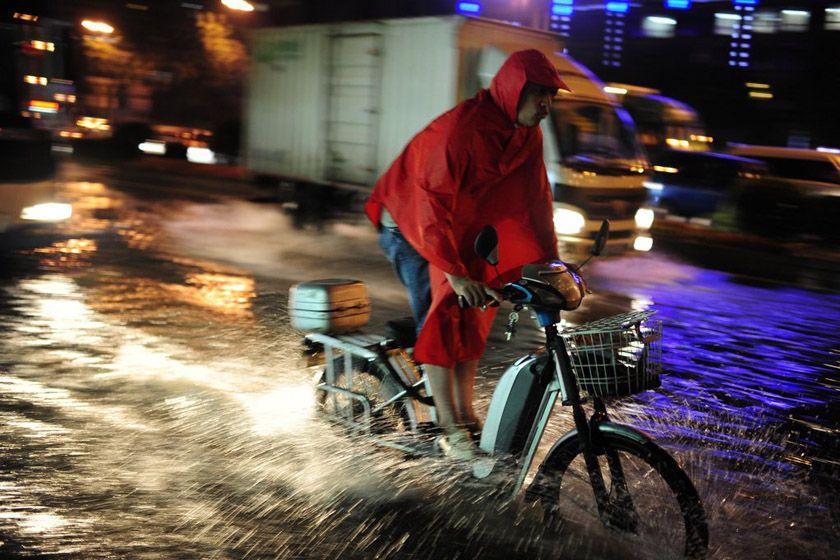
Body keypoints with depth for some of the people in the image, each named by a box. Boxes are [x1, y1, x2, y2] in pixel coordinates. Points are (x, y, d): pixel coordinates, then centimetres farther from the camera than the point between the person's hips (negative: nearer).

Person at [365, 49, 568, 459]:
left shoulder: (527, 135, -8)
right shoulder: (461, 128, -32)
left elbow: (536, 198, -2)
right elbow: (432, 203, -35)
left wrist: (551, 263, -7)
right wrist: (454, 274, -39)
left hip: (458, 224, 8)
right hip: (407, 221, -7)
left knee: (473, 313, 1)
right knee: (440, 315, -15)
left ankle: (466, 415, 10)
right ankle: (450, 428, -10)